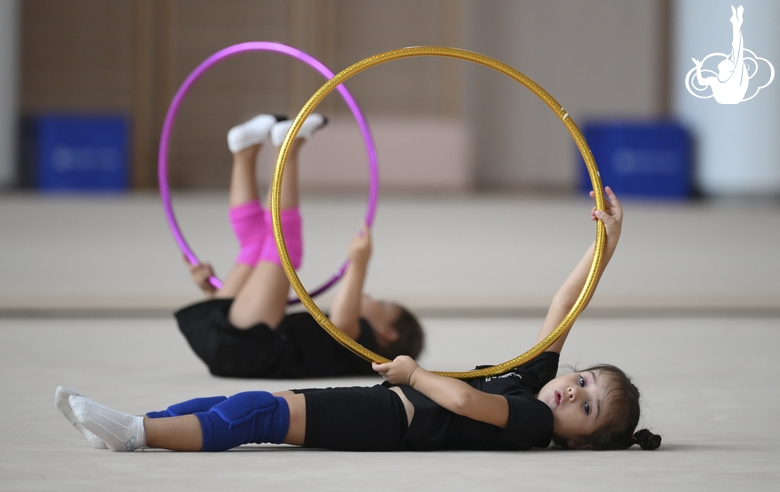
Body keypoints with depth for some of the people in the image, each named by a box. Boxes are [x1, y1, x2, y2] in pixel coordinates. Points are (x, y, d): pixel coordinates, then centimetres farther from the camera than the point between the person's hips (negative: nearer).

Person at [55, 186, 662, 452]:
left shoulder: (536, 423, -12)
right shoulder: (537, 380, 14)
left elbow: (463, 400, -24)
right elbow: (563, 308, 14)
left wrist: (412, 373, -7)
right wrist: (606, 246, 9)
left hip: (389, 423, -9)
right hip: (386, 403, 9)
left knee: (262, 412, -22)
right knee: (254, 402, -4)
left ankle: (137, 433, -29)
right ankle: (129, 425, -9)